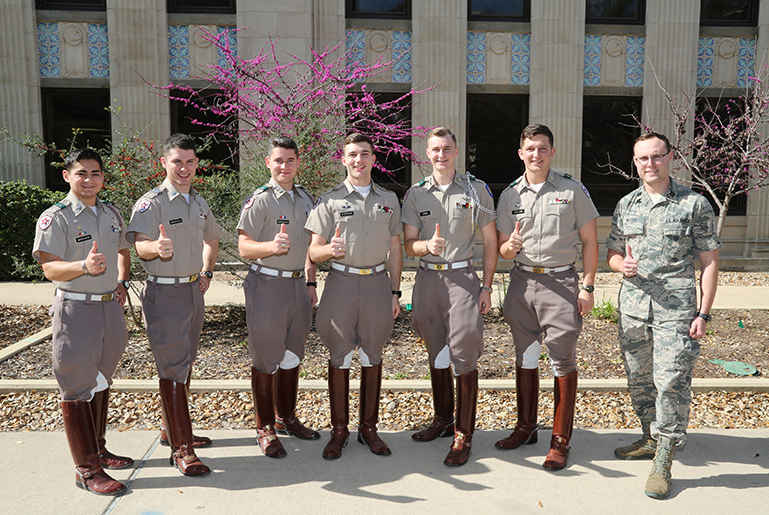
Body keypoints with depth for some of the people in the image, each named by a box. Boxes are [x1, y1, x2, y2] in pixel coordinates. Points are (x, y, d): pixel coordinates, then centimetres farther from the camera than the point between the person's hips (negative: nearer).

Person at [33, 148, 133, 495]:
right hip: (75, 309, -7)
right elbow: (50, 268, -17)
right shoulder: (55, 218, -9)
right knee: (78, 387, -1)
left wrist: (122, 282, 10)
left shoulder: (111, 214, 10)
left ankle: (98, 450, 31)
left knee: (101, 381, 16)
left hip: (110, 307, 7)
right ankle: (86, 469, 8)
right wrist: (85, 266, -35)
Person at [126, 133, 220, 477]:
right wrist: (157, 248, -50)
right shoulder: (151, 203, -12)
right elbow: (139, 244, -28)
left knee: (185, 361, 16)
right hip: (165, 294, -7)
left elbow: (211, 239, 26)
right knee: (172, 368, -5)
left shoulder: (199, 202, 11)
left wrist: (207, 272, 13)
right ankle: (181, 448, 1)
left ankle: (174, 430, 33)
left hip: (194, 290, 8)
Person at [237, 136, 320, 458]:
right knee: (265, 359, 2)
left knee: (292, 356, 15)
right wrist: (272, 246, -32)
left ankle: (286, 418, 31)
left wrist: (311, 282, 16)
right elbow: (244, 248, -13)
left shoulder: (306, 199, 11)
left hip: (298, 284, 6)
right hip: (267, 286, -6)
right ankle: (265, 429, 16)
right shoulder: (259, 201, -8)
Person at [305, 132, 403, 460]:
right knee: (340, 358, 4)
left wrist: (395, 292, 8)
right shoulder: (329, 200, 2)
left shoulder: (389, 199, 11)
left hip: (378, 282, 2)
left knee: (372, 356, 9)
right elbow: (313, 251, -1)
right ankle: (339, 430, 17)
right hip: (342, 282, -2)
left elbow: (395, 248, 13)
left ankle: (369, 427, 22)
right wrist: (330, 249, -25)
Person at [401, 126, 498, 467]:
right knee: (436, 352, 13)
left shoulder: (476, 190, 3)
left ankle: (463, 435, 5)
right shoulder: (416, 193, 8)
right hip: (428, 277, 3)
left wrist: (487, 287, -1)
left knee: (464, 354, -6)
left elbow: (490, 241, 5)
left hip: (462, 276, -3)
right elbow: (408, 243, 5)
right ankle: (442, 419, 29)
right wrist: (427, 245, -18)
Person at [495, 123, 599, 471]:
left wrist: (587, 287, -5)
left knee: (563, 363, -1)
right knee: (525, 359, 12)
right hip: (522, 282, 3)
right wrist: (511, 246, -15)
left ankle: (561, 441, 12)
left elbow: (589, 241, 2)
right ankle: (526, 427, 27)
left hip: (561, 282, -3)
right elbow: (502, 250, 10)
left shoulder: (572, 190, 1)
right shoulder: (509, 195, 8)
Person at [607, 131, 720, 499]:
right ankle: (651, 439, 33)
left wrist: (703, 313, -5)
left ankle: (663, 463, 4)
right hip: (632, 304, 4)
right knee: (638, 380, 12)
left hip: (675, 306, -4)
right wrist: (623, 264, -7)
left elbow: (709, 262, 1)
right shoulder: (626, 205, 11)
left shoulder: (694, 204, 1)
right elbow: (611, 252, 18)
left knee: (670, 381, -8)